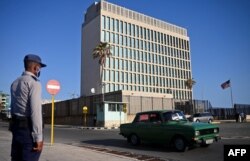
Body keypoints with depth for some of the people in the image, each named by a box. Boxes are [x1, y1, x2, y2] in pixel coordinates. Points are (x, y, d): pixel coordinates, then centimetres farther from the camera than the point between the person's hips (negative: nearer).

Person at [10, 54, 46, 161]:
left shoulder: (15, 83, 14)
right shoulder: (34, 82, -12)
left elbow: (13, 107, 12)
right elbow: (35, 111, -19)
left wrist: (15, 127, 14)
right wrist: (38, 137, -19)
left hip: (16, 127, 8)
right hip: (28, 129, -8)